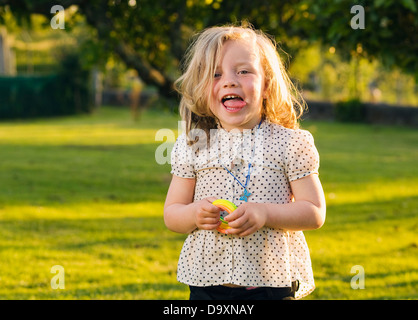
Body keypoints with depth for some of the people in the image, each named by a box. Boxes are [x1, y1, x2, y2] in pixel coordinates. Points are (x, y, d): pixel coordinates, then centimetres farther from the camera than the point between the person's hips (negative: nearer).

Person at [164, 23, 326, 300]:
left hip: (273, 283, -2)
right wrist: (193, 214, -14)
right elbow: (171, 214, 8)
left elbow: (315, 213, -4)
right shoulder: (192, 146, 4)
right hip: (206, 283, 2)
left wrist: (265, 214, -19)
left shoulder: (291, 143, -3)